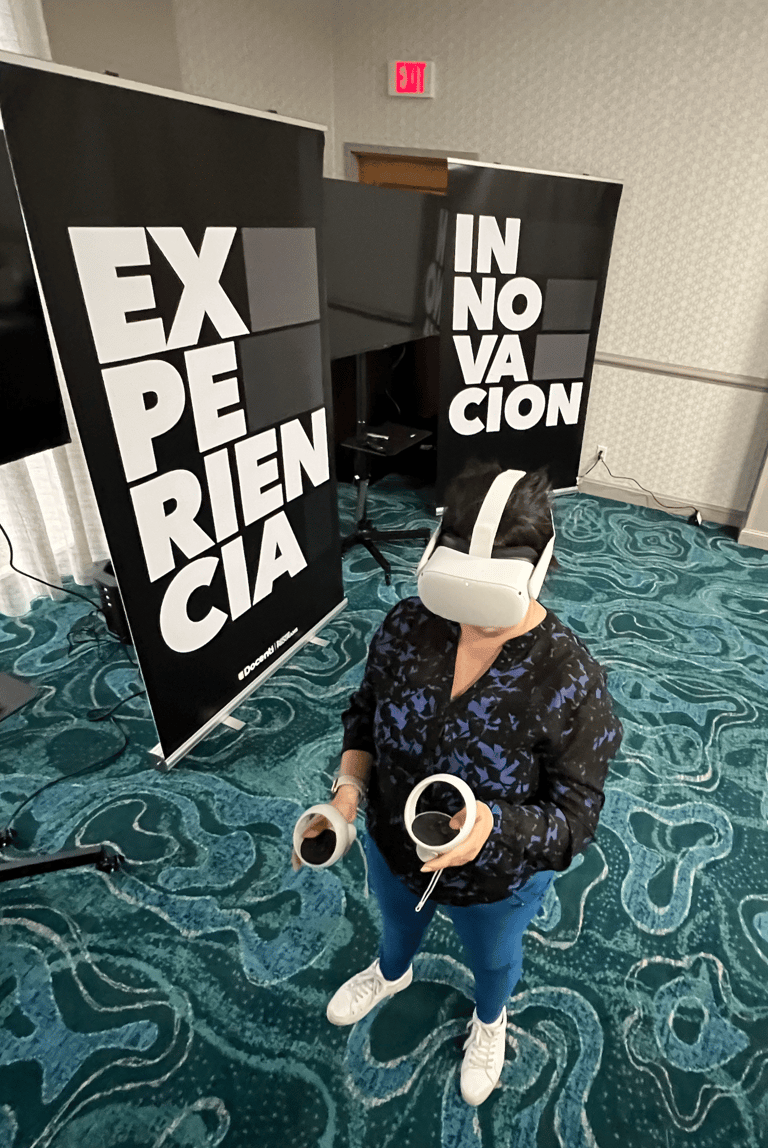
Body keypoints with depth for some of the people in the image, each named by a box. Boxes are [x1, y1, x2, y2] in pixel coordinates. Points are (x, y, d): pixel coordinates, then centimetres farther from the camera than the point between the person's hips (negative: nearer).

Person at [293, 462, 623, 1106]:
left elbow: (576, 816, -25)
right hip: (391, 848, 3)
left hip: (496, 883, -2)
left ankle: (489, 1019, 72)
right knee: (396, 920, 38)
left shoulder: (569, 680, -34)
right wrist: (350, 786, -22)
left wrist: (493, 825, -43)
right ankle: (393, 972, 76)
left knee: (493, 959, 34)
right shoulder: (409, 625, -23)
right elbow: (366, 711, -7)